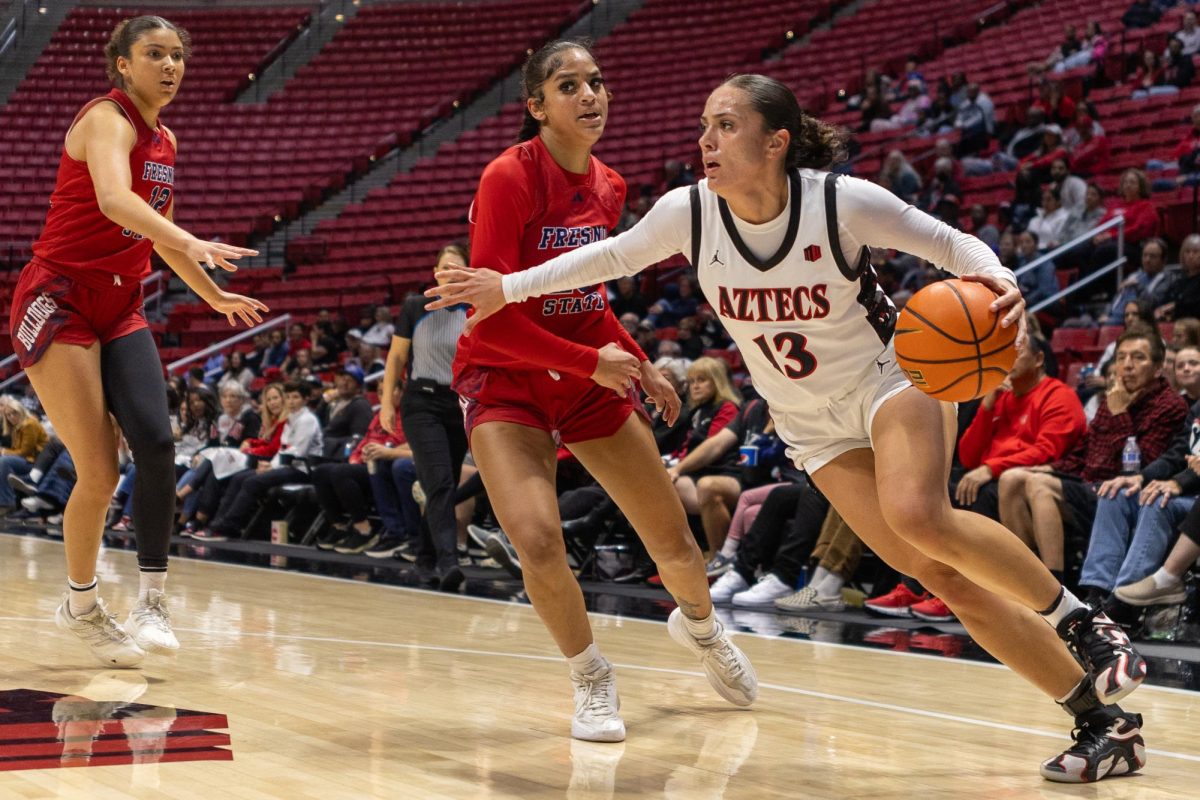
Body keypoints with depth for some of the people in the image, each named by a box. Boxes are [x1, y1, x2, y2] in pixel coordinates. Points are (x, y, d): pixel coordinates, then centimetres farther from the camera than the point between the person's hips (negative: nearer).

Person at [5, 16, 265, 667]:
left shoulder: (165, 141, 11)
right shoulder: (107, 119, -13)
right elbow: (113, 198, -35)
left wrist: (215, 297, 31)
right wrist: (192, 244, -50)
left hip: (120, 311, 7)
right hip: (58, 303, -7)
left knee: (155, 443, -16)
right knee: (99, 473, -9)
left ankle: (151, 599, -7)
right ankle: (81, 606, 13)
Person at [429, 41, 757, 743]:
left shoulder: (608, 187, 2)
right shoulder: (510, 178, -19)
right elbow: (491, 316, -21)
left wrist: (639, 365, 10)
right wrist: (591, 362, -21)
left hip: (595, 377, 6)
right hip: (506, 381, -5)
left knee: (675, 544, 7)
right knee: (538, 541, -26)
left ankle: (700, 625, 43)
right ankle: (593, 680, 1)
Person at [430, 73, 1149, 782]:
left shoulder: (843, 201, -21)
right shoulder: (690, 212, -12)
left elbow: (950, 243, -10)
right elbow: (615, 256, 7)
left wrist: (998, 282, -31)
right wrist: (510, 288, 8)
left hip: (894, 377, -3)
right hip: (814, 425, 3)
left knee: (917, 515, -34)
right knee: (936, 573, -10)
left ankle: (1078, 618, -12)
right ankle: (1104, 722, -4)